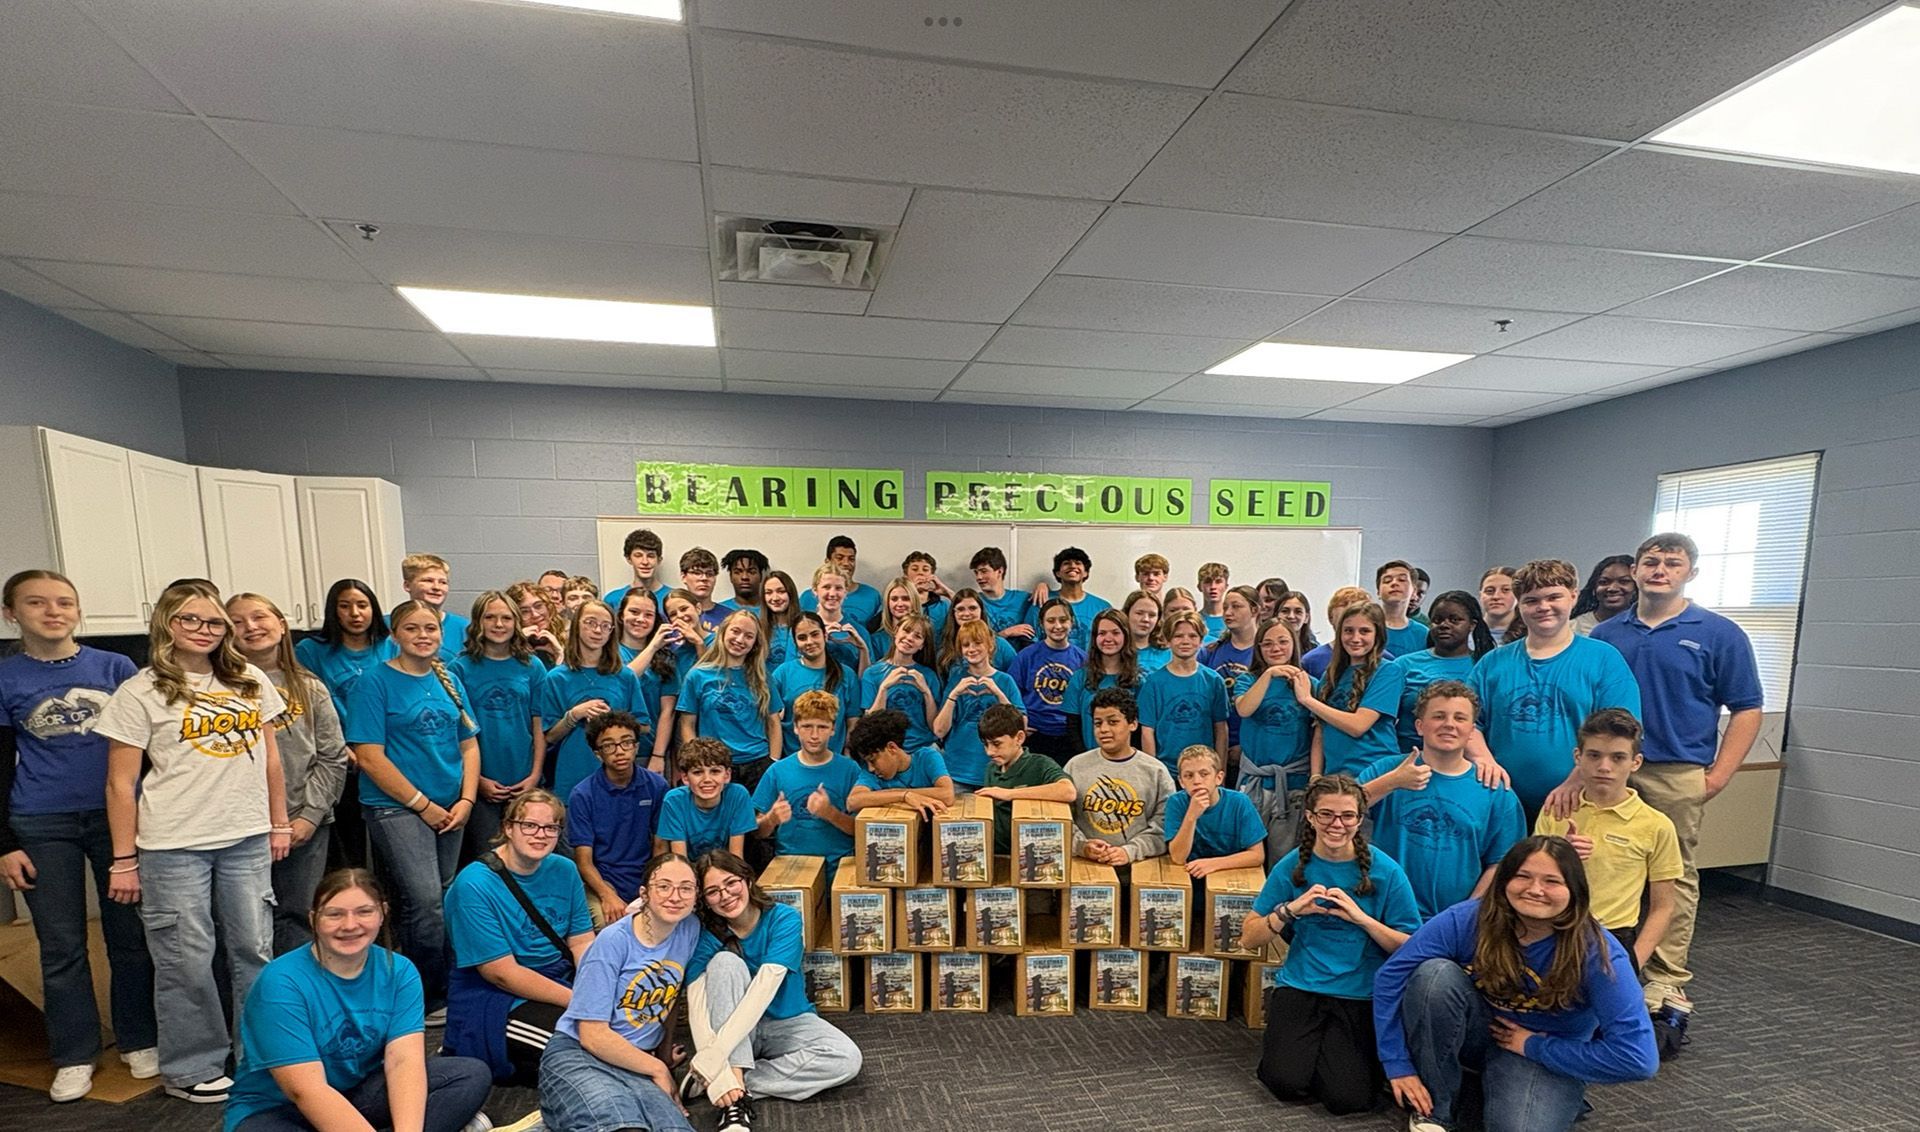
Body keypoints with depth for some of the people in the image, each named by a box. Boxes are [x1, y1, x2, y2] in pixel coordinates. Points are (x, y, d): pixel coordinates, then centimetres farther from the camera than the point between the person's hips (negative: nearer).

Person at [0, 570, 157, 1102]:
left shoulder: (116, 668, 0)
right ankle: (75, 1055, 25)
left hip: (119, 817, 0)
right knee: (61, 945, 9)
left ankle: (139, 1040, 24)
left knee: (130, 936, 8)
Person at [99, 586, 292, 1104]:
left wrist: (279, 823, 10)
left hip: (247, 839, 3)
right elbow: (121, 783, -3)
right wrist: (124, 861, -4)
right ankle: (192, 1070, 24)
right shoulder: (140, 691, -4)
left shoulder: (249, 681, 6)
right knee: (187, 959, 6)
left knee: (254, 950, 10)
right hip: (173, 846, -3)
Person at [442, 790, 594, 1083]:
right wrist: (580, 1000, -22)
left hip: (559, 985, 7)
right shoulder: (474, 885, -17)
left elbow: (583, 943, 1)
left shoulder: (564, 871, 1)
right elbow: (501, 972, -19)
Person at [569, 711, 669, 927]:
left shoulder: (657, 786, 0)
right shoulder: (582, 795, -6)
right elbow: (584, 861, -6)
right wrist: (608, 895, -23)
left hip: (645, 884, 3)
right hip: (602, 885, -2)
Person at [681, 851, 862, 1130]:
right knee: (725, 961, -28)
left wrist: (714, 1055, -42)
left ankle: (736, 1087, -20)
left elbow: (764, 988, -32)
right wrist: (719, 1071, -41)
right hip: (727, 1028, 1)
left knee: (847, 1058, -29)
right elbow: (697, 1007, -25)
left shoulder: (784, 919, -20)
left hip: (787, 1024, 0)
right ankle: (736, 1092, -31)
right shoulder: (706, 936, -14)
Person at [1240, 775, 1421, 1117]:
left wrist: (1362, 918, -20)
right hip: (1300, 988, 1)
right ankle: (1289, 1041, 16)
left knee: (1346, 1097, -15)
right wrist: (1291, 909, -18)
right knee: (1287, 1083, -16)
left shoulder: (1385, 870, -7)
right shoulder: (1293, 866, -4)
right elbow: (1249, 939, -1)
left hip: (1362, 997, 0)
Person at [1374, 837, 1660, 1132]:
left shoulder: (1597, 953, -23)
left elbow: (1639, 1058, -23)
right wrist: (1398, 1065, -21)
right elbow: (1391, 976, -21)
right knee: (1436, 973, -31)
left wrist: (1535, 1046, -17)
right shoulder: (1467, 920, -22)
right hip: (1475, 1036, 2)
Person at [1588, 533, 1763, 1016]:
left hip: (1676, 774, -2)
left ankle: (1667, 981, 15)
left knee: (1674, 876, 5)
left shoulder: (1719, 634, 1)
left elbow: (1747, 709, 1)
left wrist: (1718, 776, -6)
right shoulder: (1605, 635, 8)